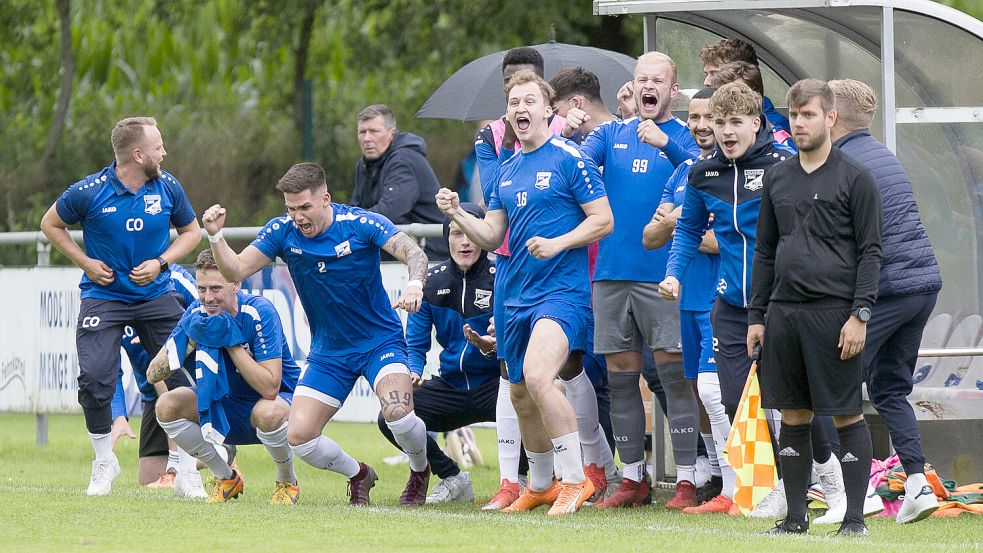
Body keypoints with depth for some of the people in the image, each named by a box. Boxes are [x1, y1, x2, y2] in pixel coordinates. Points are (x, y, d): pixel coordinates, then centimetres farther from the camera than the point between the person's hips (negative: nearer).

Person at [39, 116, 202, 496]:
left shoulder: (168, 188, -5)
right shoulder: (89, 192, -14)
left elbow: (190, 231, 10)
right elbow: (51, 225, 3)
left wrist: (160, 262, -7)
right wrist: (85, 262, -6)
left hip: (155, 295, 2)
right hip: (104, 297, -2)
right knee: (94, 379, -14)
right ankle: (104, 463, 8)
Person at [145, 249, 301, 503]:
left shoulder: (259, 313, -26)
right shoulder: (197, 314, -11)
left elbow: (270, 389, -32)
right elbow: (153, 375, -13)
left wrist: (231, 342, -33)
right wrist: (190, 342, -28)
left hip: (282, 399, -5)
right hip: (229, 409, 5)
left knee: (267, 412, -40)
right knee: (166, 405, -16)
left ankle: (287, 482, -8)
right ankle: (227, 479, 3)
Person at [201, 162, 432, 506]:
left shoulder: (361, 224, -17)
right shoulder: (282, 232, -7)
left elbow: (413, 253, -23)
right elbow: (235, 271, -7)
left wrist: (415, 284, -45)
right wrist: (215, 236, -26)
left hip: (380, 341, -4)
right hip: (328, 353, 4)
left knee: (397, 413, -29)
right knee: (299, 438, -10)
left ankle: (420, 471, 6)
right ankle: (358, 475, 21)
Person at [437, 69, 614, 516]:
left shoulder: (569, 159, -6)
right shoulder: (507, 171, 15)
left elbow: (603, 219, -7)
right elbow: (491, 237, 16)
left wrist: (558, 243, -19)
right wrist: (458, 215, -1)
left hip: (562, 290, -8)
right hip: (517, 295, 8)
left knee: (537, 375, -27)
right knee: (521, 395, 13)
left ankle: (574, 479, -17)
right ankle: (541, 486, 31)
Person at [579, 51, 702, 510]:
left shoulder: (683, 136, 3)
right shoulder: (612, 134, 13)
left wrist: (665, 142, -31)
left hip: (663, 276, -4)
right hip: (611, 273, 4)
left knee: (675, 376, -7)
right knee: (621, 378, 7)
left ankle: (686, 481, -4)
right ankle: (633, 479, 15)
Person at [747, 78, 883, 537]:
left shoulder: (855, 179, -2)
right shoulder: (778, 179, 14)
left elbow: (870, 252, -5)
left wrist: (860, 315, -13)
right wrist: (756, 315, 12)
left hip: (834, 312, -5)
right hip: (784, 313, 5)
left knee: (847, 416, -3)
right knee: (793, 418, 7)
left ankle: (855, 517, 1)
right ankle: (796, 516, 13)